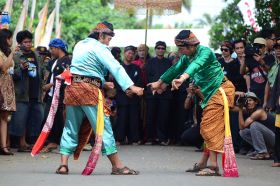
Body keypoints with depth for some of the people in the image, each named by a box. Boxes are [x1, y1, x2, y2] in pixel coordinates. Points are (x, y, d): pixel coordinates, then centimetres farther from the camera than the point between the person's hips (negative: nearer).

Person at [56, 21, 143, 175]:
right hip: (89, 90, -7)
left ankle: (63, 164, 3)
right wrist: (131, 86, -26)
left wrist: (102, 83, 20)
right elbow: (116, 67, -17)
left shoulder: (80, 45, 20)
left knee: (71, 128, 10)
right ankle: (117, 166, 0)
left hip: (72, 88, 7)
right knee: (103, 127, -3)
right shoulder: (99, 47, -5)